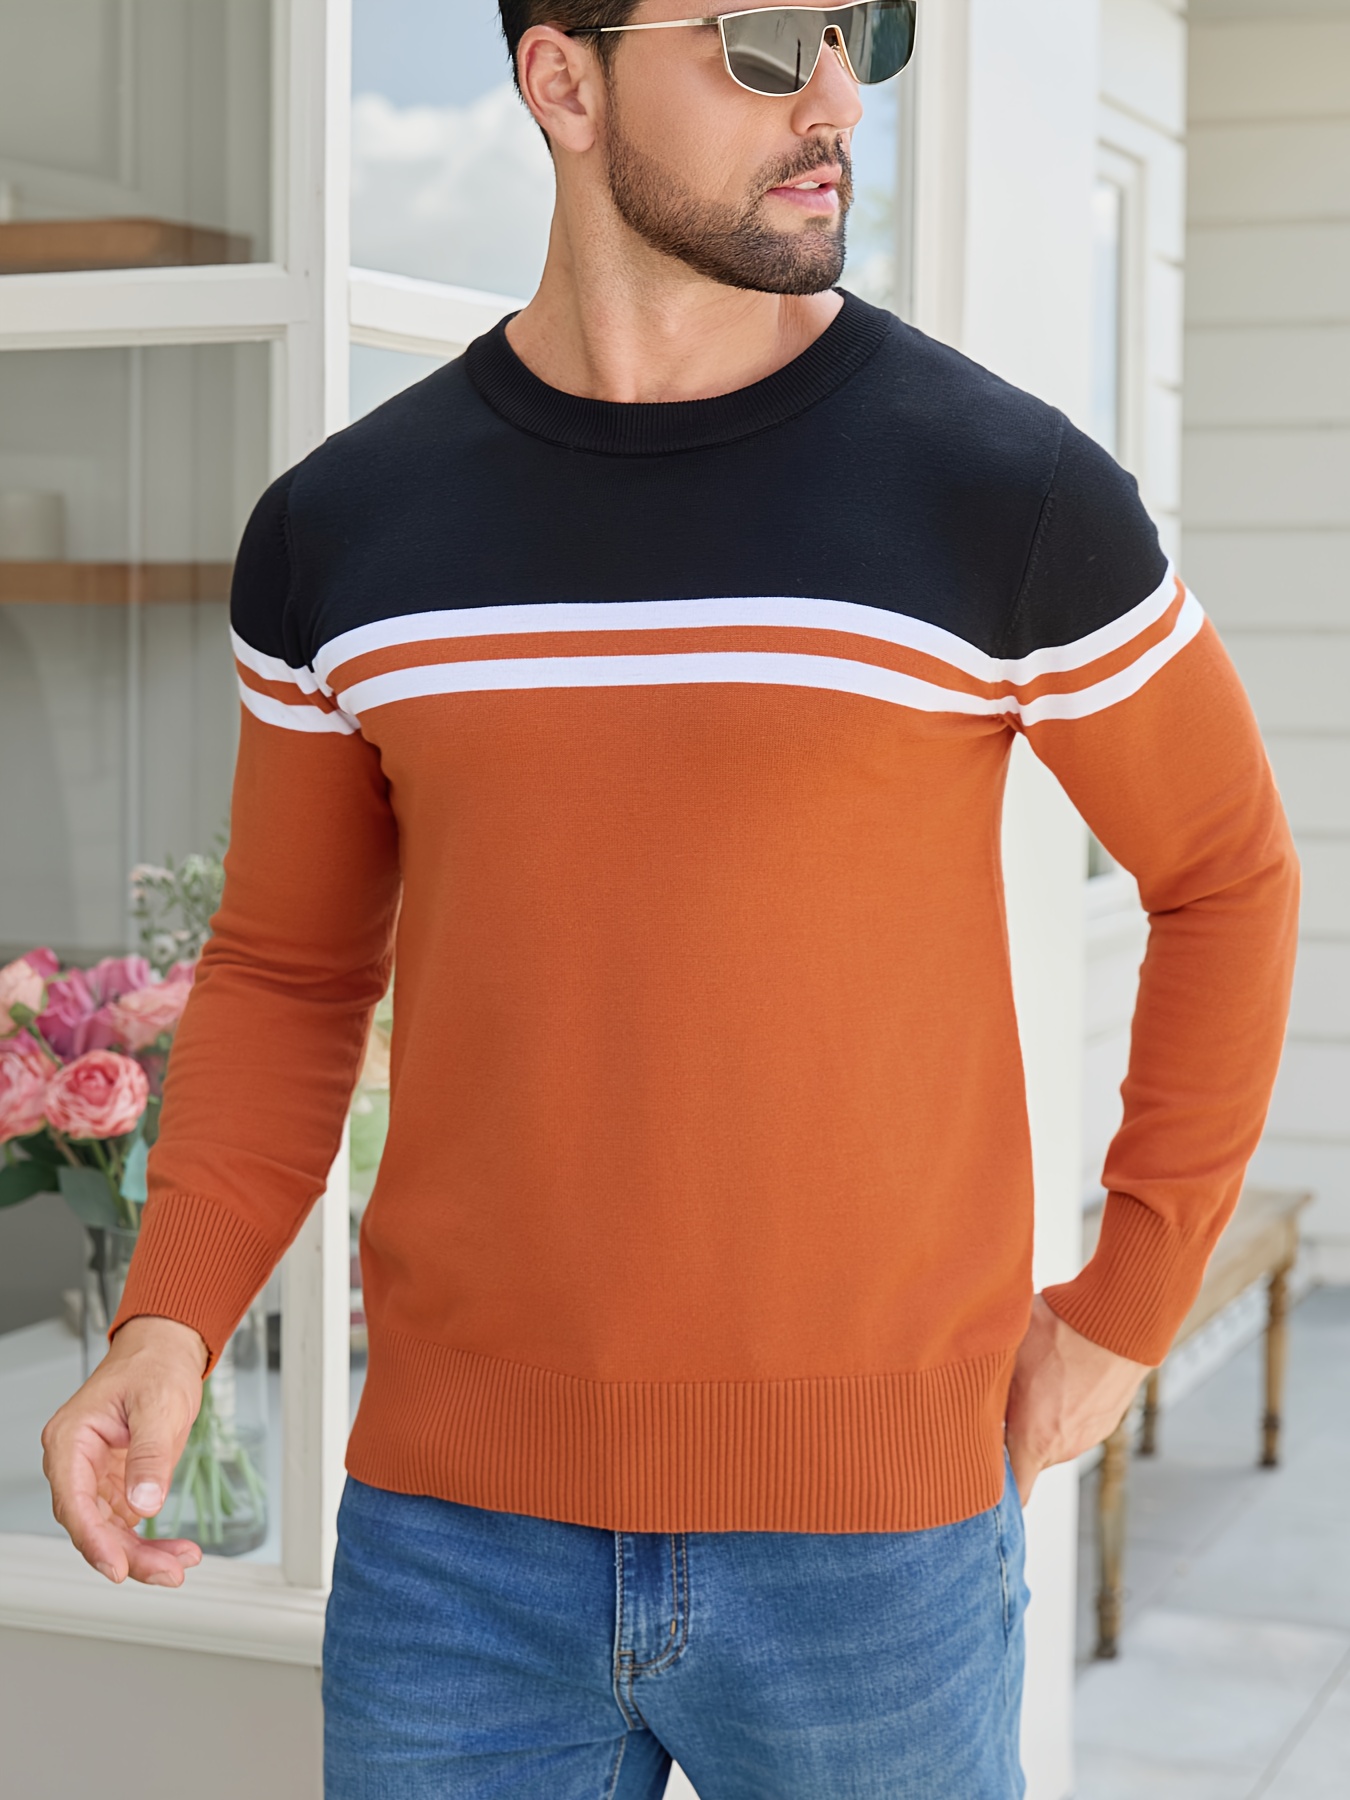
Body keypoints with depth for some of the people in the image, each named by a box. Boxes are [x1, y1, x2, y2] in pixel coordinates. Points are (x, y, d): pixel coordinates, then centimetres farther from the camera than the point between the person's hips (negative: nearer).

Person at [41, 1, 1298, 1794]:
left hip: (869, 1523, -2)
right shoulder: (343, 525, 1)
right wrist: (166, 1331, -4)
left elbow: (1227, 867, 7)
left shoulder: (1006, 489, -8)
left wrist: (1130, 1307, 4)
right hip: (460, 1520, 2)